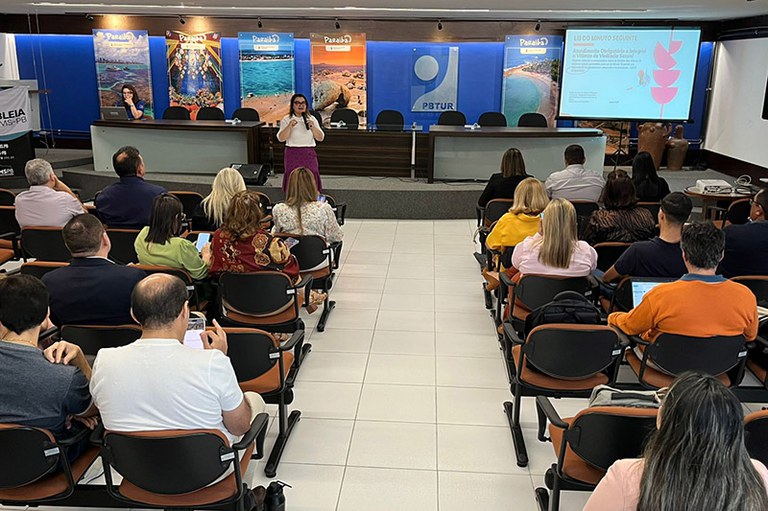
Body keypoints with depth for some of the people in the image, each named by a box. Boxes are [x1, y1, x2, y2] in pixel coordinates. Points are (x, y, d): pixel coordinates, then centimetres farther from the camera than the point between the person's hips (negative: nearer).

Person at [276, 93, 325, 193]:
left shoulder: (311, 119, 9)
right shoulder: (286, 120, 2)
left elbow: (320, 138, 3)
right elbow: (281, 138, -9)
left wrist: (313, 127, -13)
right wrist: (290, 126, -20)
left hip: (309, 154, 2)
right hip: (292, 154, -2)